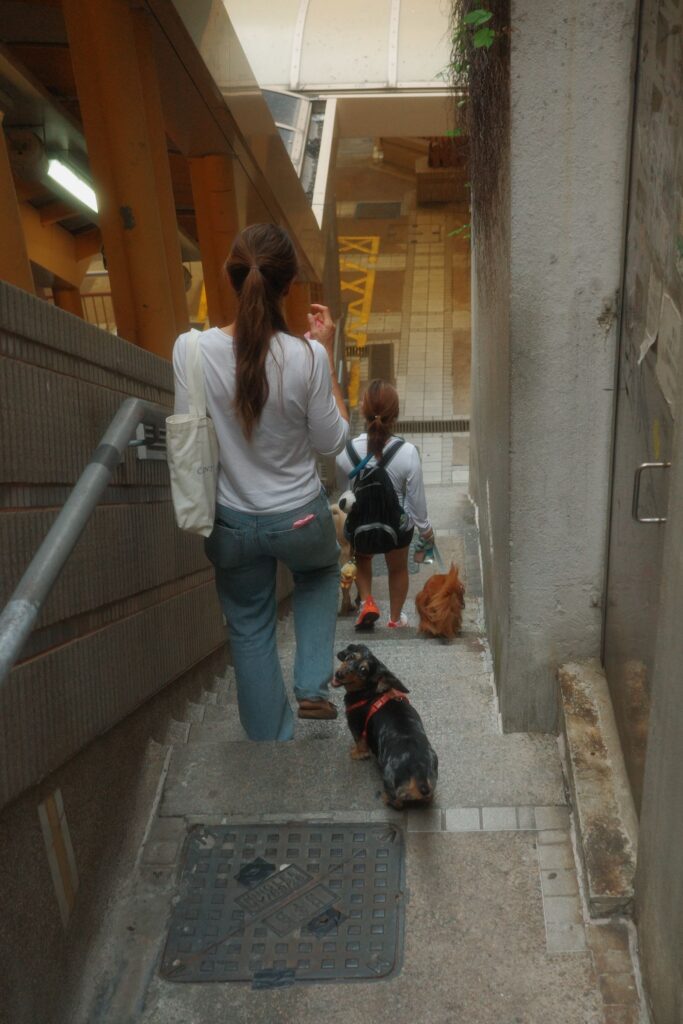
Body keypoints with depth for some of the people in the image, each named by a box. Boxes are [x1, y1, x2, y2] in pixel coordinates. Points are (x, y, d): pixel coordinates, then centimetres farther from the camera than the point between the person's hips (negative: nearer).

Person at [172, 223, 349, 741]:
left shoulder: (191, 349, -17)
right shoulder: (308, 356, -21)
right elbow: (332, 441, -7)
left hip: (231, 523, 1)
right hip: (299, 517, -1)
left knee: (250, 630, 21)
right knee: (322, 572, 34)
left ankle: (272, 739, 35)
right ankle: (312, 686, 27)